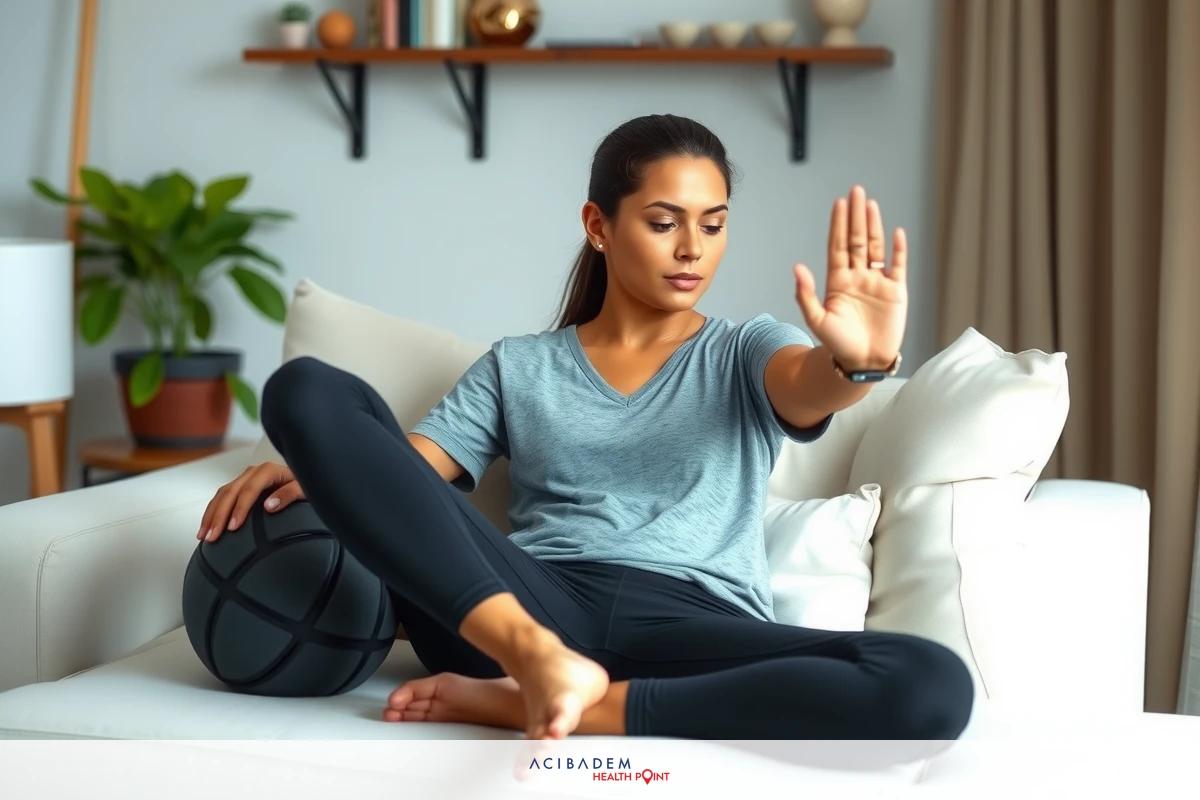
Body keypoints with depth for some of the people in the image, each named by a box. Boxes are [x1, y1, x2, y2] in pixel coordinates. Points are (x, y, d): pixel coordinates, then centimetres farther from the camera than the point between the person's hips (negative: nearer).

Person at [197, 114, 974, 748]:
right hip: (530, 611, 1)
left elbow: (814, 389, -5)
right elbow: (405, 469, 14)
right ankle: (535, 660, -32)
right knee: (309, 389, -15)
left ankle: (518, 702, -28)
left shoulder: (748, 353, 18)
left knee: (933, 686, -33)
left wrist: (859, 360, -31)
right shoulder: (516, 367, 23)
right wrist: (309, 469, -11)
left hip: (698, 634, 0)